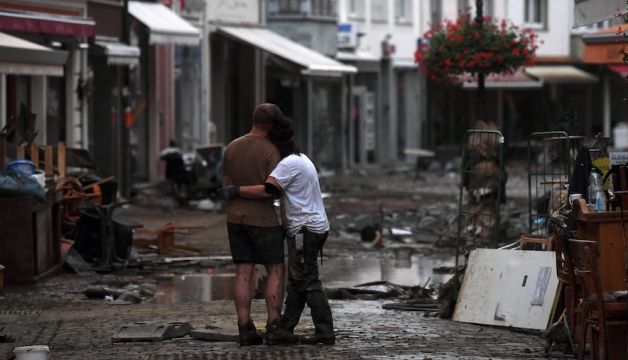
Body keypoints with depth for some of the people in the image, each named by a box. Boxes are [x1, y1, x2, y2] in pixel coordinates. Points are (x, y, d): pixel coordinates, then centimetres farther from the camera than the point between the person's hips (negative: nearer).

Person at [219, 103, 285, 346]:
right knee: (276, 272, 4)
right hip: (262, 219, -6)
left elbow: (226, 186, 10)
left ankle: (246, 331, 0)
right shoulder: (270, 151, -15)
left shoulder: (231, 148, 5)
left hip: (235, 217, 6)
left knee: (243, 274, 5)